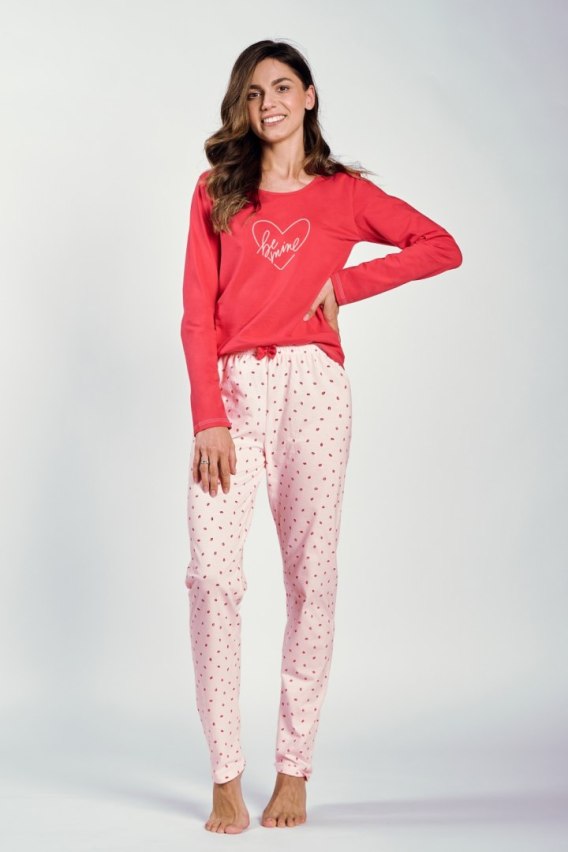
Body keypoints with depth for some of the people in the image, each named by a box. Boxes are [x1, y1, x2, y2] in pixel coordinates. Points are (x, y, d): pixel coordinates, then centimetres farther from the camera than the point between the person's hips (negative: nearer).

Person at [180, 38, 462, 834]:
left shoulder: (345, 194, 13)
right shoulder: (216, 191, 15)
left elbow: (443, 247, 9)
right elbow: (198, 314, 6)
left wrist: (346, 282, -1)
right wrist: (208, 418, -6)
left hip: (310, 382, 0)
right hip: (230, 387, 1)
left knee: (310, 575, -1)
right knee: (212, 574, -11)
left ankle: (295, 771, 8)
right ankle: (225, 777, -5)